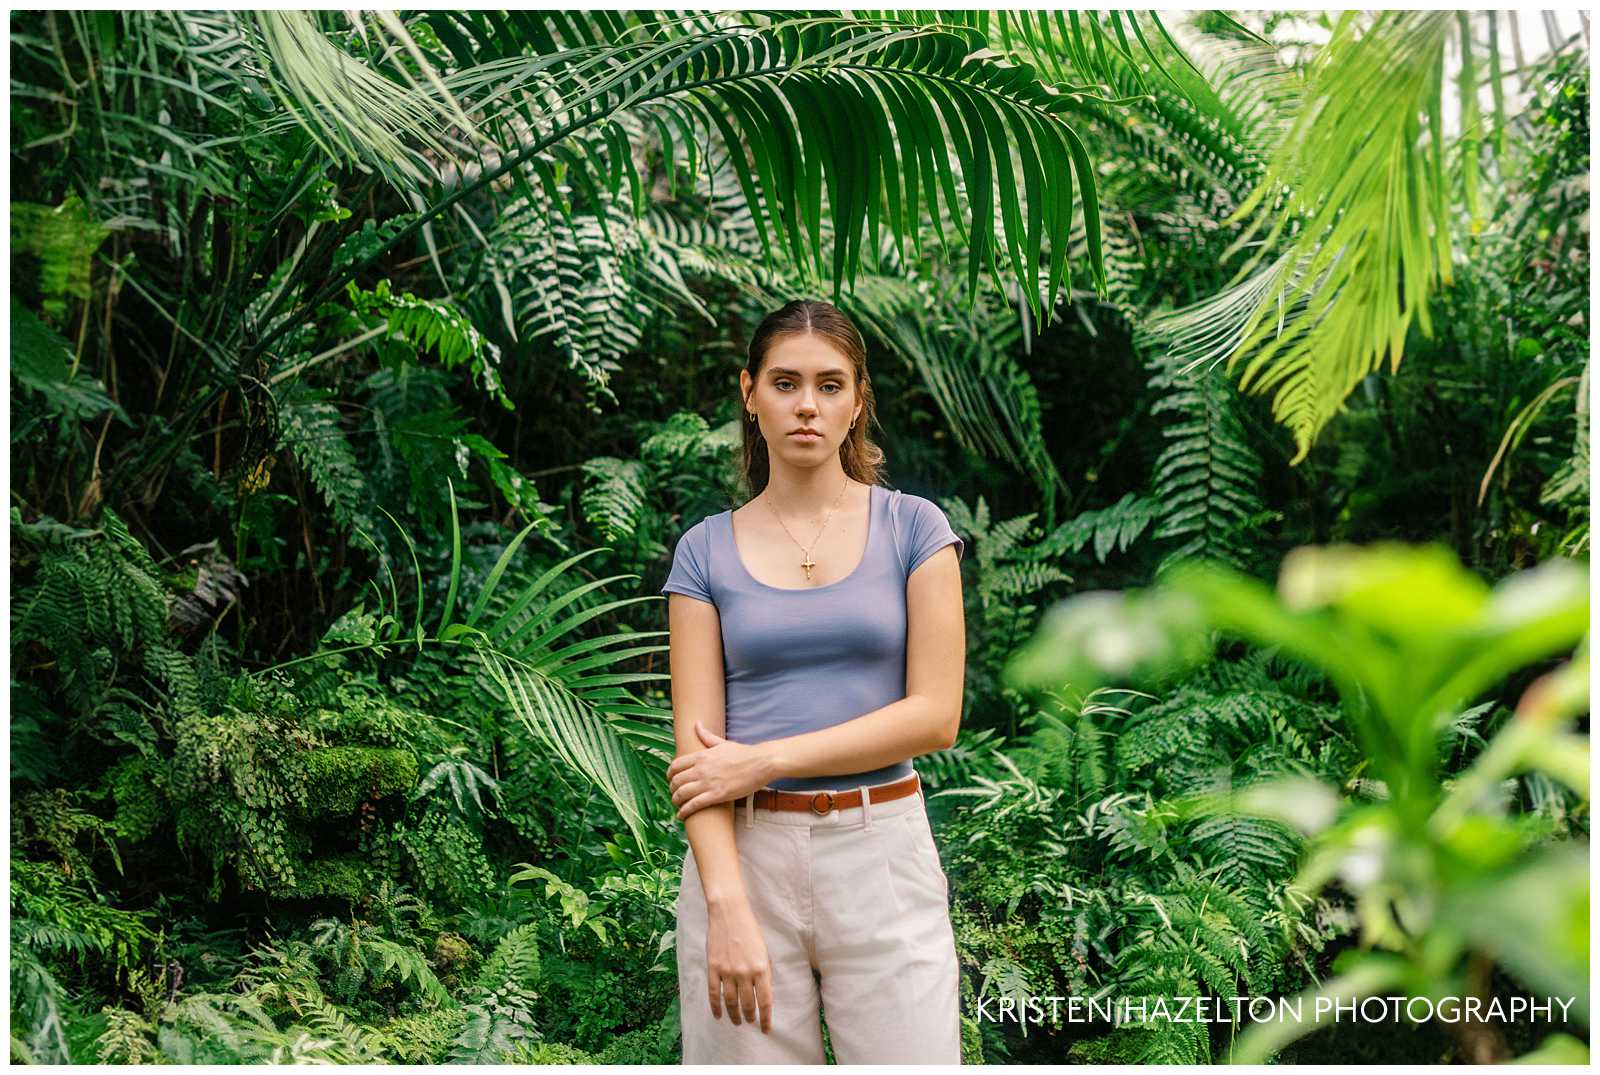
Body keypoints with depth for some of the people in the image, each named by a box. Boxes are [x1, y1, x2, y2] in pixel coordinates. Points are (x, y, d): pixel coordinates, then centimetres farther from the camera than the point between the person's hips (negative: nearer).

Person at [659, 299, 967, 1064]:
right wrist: (728, 907, -15)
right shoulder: (705, 551, 4)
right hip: (744, 855, 1)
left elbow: (935, 715, -6)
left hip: (881, 854, 0)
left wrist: (763, 760, -11)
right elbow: (697, 745, -3)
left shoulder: (913, 527, 2)